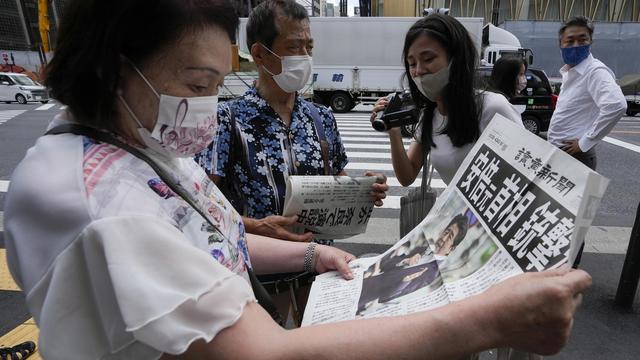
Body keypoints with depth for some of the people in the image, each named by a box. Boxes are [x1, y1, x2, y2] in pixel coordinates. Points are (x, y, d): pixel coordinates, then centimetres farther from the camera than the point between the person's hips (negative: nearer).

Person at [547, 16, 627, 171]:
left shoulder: (595, 71, -17)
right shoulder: (568, 71, 11)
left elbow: (616, 105, -32)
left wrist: (585, 142, -25)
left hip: (575, 156, -9)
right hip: (556, 151, 9)